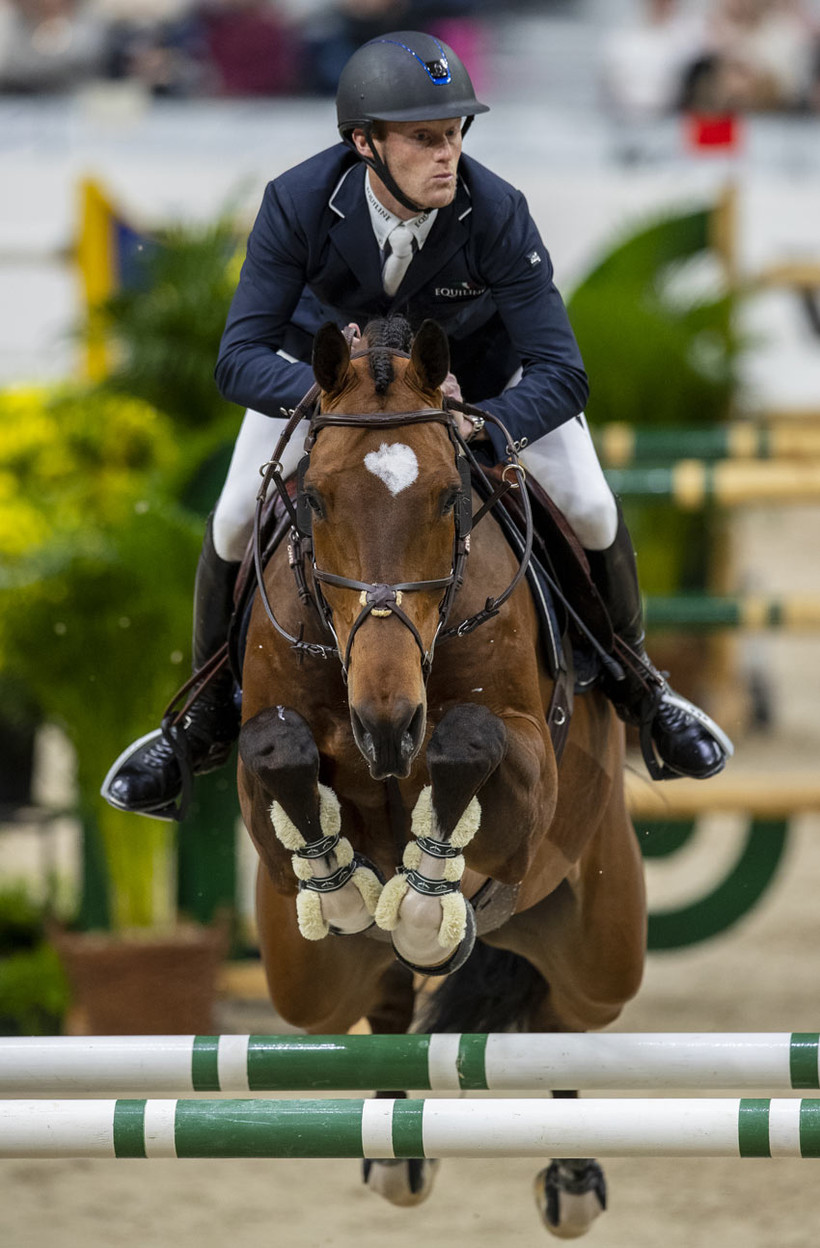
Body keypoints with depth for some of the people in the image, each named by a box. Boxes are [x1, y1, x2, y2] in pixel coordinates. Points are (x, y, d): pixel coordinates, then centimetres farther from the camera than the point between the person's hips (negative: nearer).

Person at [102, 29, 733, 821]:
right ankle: (205, 722, 15)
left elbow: (560, 375, -36)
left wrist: (476, 432, -56)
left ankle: (636, 687, 19)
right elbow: (239, 360, -34)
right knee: (235, 522, -10)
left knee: (591, 510, -10)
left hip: (477, 351, 0)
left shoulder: (496, 213, -37)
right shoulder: (298, 204, -36)